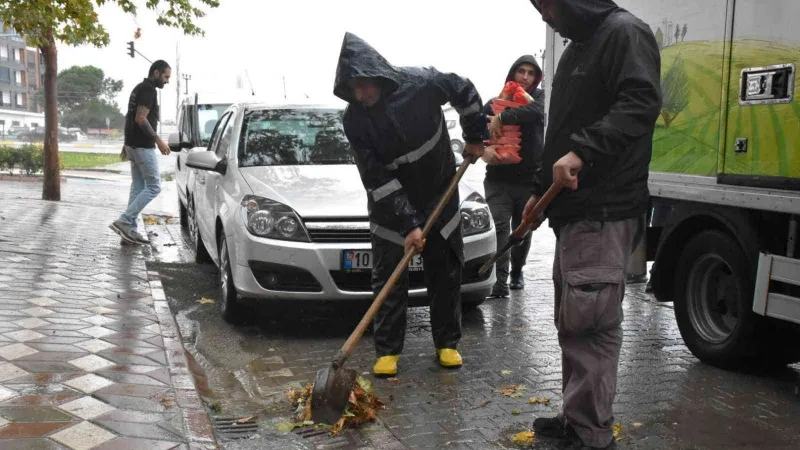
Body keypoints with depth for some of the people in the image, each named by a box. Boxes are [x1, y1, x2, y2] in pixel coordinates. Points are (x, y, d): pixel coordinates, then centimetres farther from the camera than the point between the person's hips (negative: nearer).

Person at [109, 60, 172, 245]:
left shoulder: (139, 88, 18)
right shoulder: (148, 90, -13)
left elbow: (131, 118, 21)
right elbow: (140, 118, -23)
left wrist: (126, 144, 24)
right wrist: (158, 140, -21)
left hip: (133, 144, 10)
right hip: (143, 146, -10)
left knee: (138, 187, 11)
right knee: (153, 186, -6)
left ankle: (129, 230, 10)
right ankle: (124, 221, -10)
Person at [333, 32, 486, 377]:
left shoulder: (420, 83, -21)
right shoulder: (354, 120, -20)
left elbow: (465, 92, -1)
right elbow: (377, 180, -21)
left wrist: (475, 138, 2)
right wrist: (408, 223, -26)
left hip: (440, 196, 1)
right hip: (390, 207, 0)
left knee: (446, 273, 6)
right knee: (388, 279, -2)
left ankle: (447, 343, 19)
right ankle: (387, 350, 10)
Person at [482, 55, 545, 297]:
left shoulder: (539, 97, 5)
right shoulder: (495, 103, 7)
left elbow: (534, 112, -21)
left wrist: (501, 118, -24)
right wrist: (483, 149, -21)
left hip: (530, 178, 1)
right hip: (498, 178, 0)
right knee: (500, 225, -15)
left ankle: (517, 271, 33)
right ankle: (501, 280, -17)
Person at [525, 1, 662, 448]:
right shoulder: (576, 48, 22)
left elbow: (642, 102, -23)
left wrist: (582, 151, -31)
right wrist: (543, 189, 23)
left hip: (605, 213, -10)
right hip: (574, 210, 10)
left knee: (591, 324, -8)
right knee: (573, 322, 14)